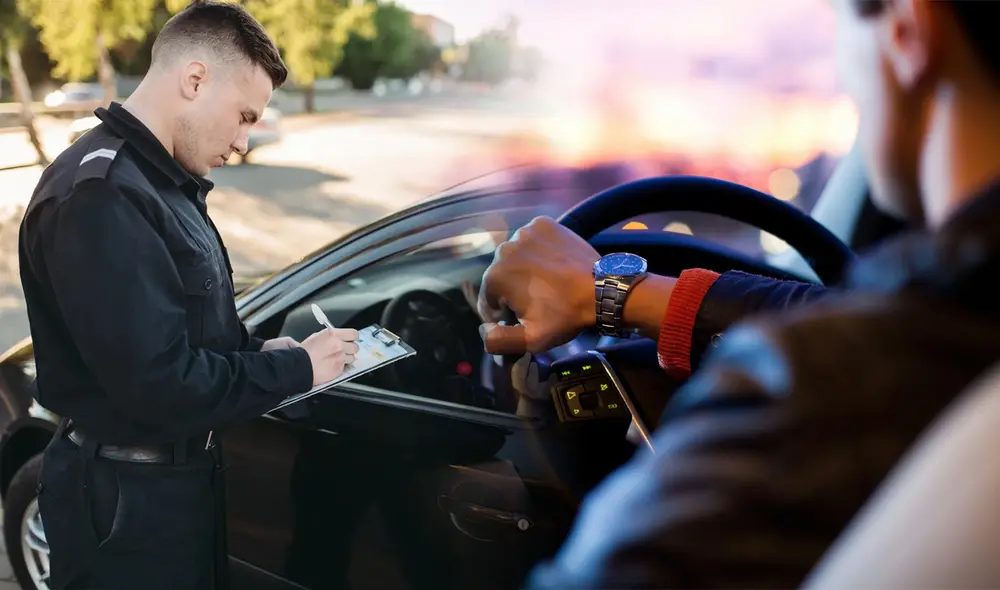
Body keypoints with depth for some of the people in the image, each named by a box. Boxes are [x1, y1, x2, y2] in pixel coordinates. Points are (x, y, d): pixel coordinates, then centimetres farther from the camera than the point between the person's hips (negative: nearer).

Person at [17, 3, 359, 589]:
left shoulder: (159, 179, 8)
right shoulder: (99, 197, -26)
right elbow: (159, 385, -30)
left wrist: (259, 349, -2)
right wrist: (295, 368, -19)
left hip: (179, 473, 10)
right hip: (128, 499, -10)